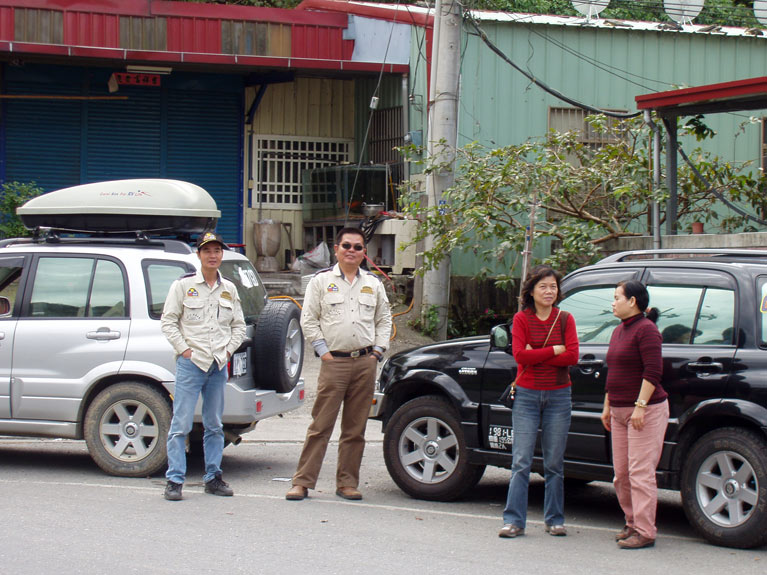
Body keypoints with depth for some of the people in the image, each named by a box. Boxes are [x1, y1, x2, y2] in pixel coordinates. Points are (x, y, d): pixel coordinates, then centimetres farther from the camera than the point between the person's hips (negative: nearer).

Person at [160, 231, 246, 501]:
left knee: (215, 425, 9)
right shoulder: (183, 285, 1)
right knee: (181, 424, -7)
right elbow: (168, 321, 0)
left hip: (219, 365, 4)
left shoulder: (229, 289, 14)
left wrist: (228, 349, 6)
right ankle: (174, 480, -5)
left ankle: (213, 478, 16)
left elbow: (238, 325, 20)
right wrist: (183, 349, -8)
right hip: (191, 363, -4)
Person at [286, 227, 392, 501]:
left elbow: (384, 320, 21)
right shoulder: (321, 280, 5)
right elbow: (308, 320, 3)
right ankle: (302, 482, -4)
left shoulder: (373, 283, 15)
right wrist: (324, 351, -4)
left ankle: (347, 483, 12)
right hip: (334, 362, -3)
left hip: (365, 363, 3)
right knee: (320, 426, -7)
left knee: (355, 428, 5)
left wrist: (377, 351, 8)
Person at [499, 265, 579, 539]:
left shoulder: (565, 319, 5)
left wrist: (536, 356, -13)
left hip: (558, 395, 1)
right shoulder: (522, 319, 1)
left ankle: (554, 519, 14)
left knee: (554, 463, 5)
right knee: (521, 461, -5)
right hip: (527, 395, -1)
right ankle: (514, 520, -3)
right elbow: (519, 354, -11)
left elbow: (572, 356, -7)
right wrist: (554, 351, -11)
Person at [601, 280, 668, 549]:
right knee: (621, 473, 9)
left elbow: (653, 371, -19)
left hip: (646, 410, -9)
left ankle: (645, 532, -6)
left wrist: (640, 406, -23)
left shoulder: (646, 329, -12)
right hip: (620, 411, 9)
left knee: (640, 472, -9)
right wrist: (607, 406, 22)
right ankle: (633, 523, 20)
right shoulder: (619, 331, 17)